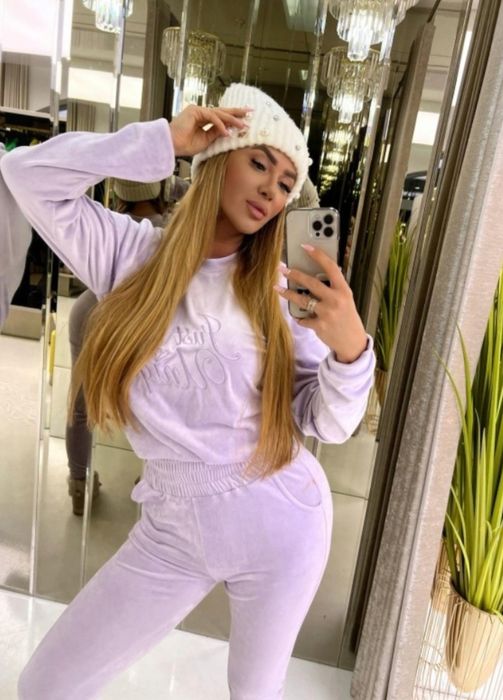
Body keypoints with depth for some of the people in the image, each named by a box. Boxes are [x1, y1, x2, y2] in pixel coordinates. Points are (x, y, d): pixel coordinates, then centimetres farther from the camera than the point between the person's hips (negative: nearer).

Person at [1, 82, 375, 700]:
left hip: (280, 524, 0)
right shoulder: (131, 253, -6)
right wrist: (162, 143, -14)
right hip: (173, 530, 1)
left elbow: (328, 424, -8)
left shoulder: (281, 288, -8)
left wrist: (350, 349, -29)